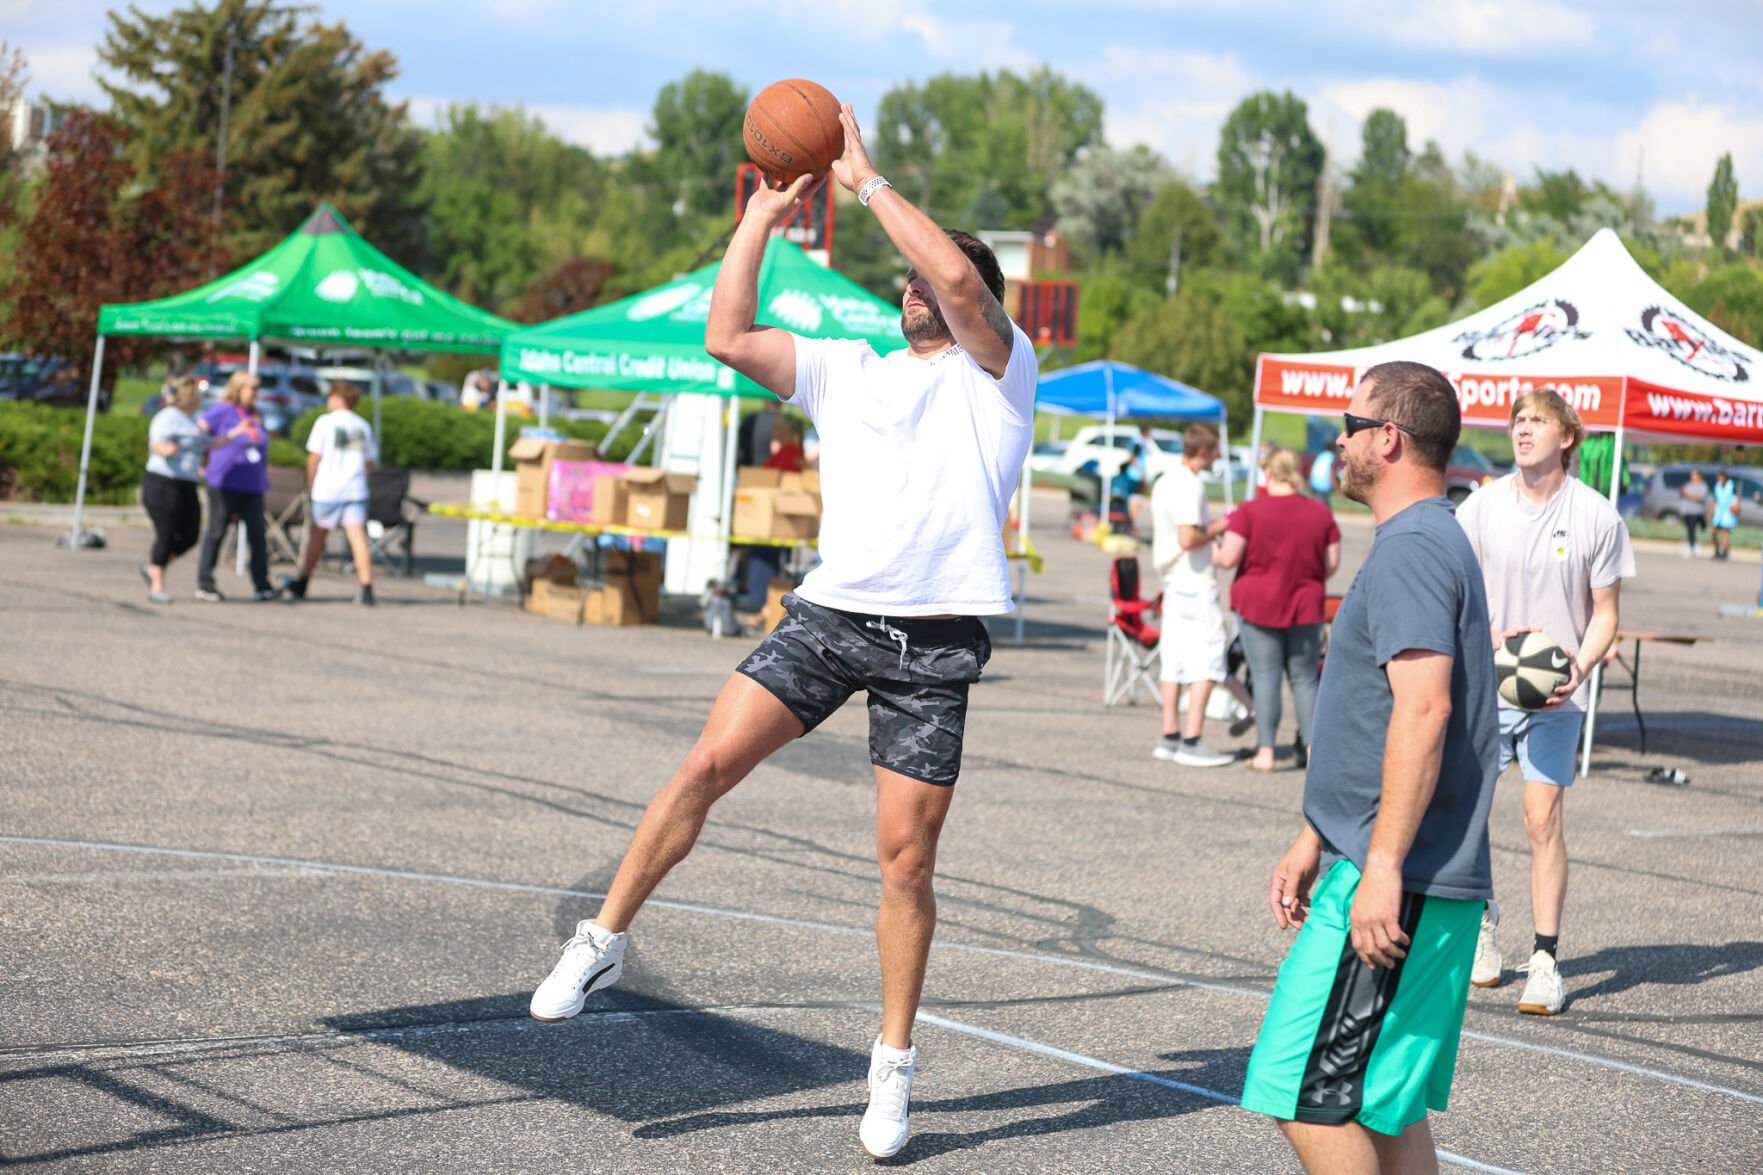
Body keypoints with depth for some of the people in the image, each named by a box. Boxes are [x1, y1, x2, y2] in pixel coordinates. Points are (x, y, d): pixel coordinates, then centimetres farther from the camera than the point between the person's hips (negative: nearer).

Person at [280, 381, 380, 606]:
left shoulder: (325, 422, -2)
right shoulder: (363, 426, 10)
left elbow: (314, 458, -3)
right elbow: (370, 462, 13)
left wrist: (310, 487, 7)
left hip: (327, 489, -2)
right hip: (356, 490, 3)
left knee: (317, 535, 11)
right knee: (358, 537, -5)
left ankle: (301, 584, 25)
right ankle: (366, 588, -16)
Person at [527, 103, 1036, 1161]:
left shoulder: (998, 371, 4)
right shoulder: (847, 370, 18)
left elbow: (959, 278, -15)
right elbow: (728, 339, 11)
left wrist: (868, 181, -7)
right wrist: (762, 218, 10)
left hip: (935, 641, -3)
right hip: (830, 611, 4)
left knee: (906, 856, -1)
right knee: (709, 762, -12)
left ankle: (895, 1064, 12)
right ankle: (605, 938, 3)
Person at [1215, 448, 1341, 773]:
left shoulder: (1249, 511, -9)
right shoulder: (1321, 514, 2)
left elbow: (1228, 558, -12)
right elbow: (1332, 564, 4)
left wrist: (1213, 555, 10)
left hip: (1258, 605, -3)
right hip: (1306, 607, 3)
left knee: (1265, 676, 2)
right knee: (1304, 679, 10)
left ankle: (1265, 751, 3)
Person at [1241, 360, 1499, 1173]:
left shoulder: (1411, 551, -14)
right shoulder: (1433, 543, 20)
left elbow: (1423, 709, -25)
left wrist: (1382, 867, -27)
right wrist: (1314, 841, 27)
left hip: (1397, 886, -11)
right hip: (1418, 884, 11)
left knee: (1307, 1094, -9)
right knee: (1385, 1104, 13)